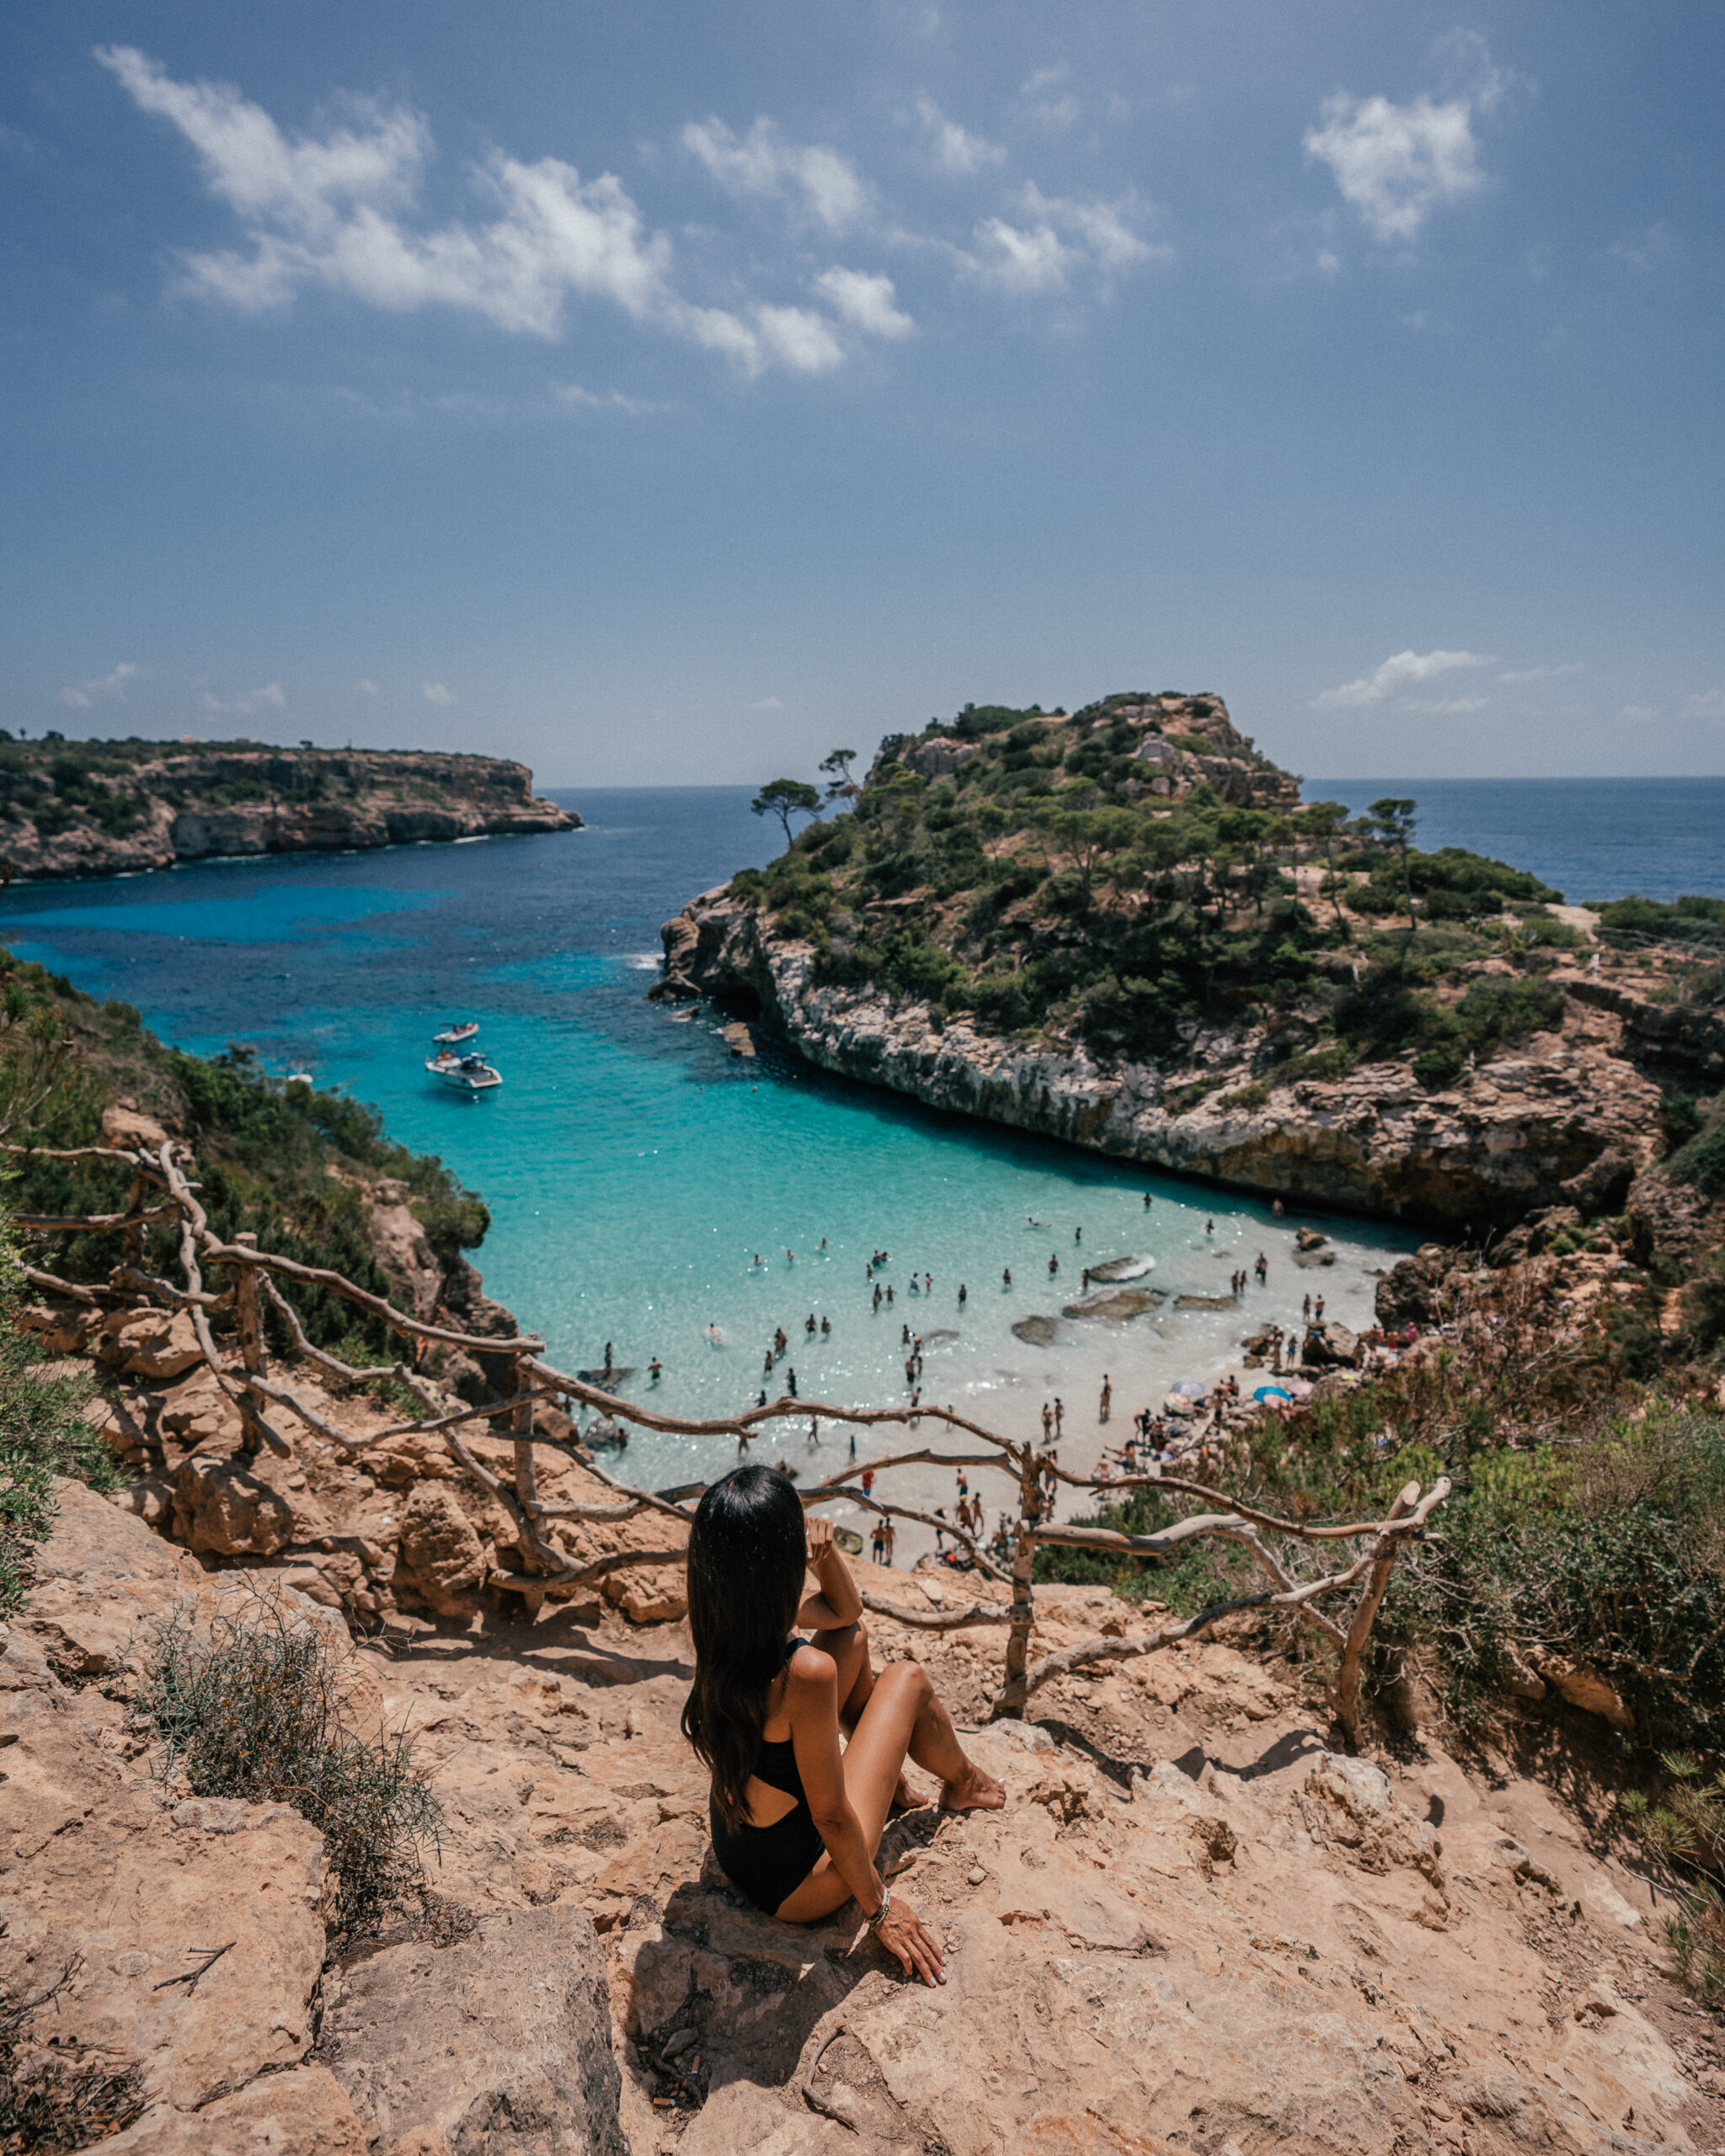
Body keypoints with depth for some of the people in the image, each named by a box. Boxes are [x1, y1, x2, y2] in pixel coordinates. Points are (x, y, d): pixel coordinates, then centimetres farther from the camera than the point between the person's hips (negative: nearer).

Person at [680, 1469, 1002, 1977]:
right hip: (793, 1884, -6)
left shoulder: (724, 1620, -12)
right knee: (908, 1679, 5)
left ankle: (889, 1775, 38)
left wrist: (824, 1554, -16)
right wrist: (879, 1906, -8)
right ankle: (962, 1784, 37)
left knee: (852, 1635, 13)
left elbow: (844, 1608, 4)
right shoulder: (805, 1673, -37)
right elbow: (830, 1816, -24)